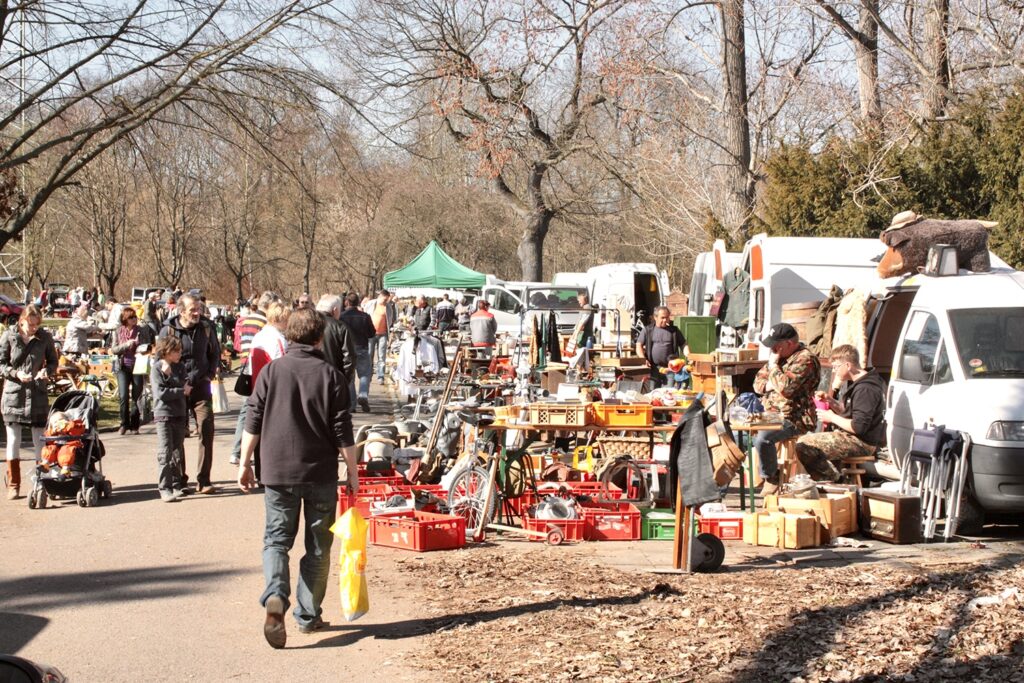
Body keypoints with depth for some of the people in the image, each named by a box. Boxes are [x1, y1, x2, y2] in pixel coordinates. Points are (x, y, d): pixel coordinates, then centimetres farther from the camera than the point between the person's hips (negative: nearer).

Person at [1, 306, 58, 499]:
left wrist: (47, 371, -10)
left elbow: (53, 361, 11)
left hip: (38, 394, 1)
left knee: (40, 440, 1)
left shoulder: (45, 337, 1)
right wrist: (16, 374, -15)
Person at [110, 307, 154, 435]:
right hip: (123, 367, 0)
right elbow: (113, 349, 1)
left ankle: (134, 425, 12)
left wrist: (143, 349, -15)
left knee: (136, 398, 2)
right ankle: (124, 423, 4)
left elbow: (149, 346, 8)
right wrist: (127, 345, -14)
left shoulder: (143, 330, 3)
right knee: (123, 396, -10)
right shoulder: (118, 332, 5)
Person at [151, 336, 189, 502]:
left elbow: (186, 390, 10)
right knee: (165, 453, -7)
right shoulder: (156, 369, -5)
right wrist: (181, 391, -13)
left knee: (178, 452, 10)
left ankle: (176, 485, 18)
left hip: (180, 415, 6)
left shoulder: (180, 368, 12)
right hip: (164, 415, -6)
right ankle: (164, 488, -6)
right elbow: (160, 393, -15)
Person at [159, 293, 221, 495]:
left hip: (201, 387, 1)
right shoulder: (168, 330, -6)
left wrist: (210, 375, 4)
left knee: (206, 430, -7)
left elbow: (215, 353, 16)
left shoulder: (206, 327, 1)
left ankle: (203, 480, -2)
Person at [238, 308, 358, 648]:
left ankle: (275, 597, -19)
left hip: (278, 472, 1)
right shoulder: (331, 375, -4)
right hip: (321, 473, 0)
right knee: (318, 546, 12)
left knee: (276, 539, 7)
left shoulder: (271, 371, -2)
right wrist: (352, 472, 5)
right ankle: (309, 615, 15)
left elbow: (254, 422, 1)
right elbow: (343, 431, -4)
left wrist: (245, 463, 11)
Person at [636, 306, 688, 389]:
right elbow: (639, 345, 6)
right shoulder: (647, 330, 9)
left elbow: (683, 345, 13)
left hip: (670, 368, 0)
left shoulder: (674, 330, 12)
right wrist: (643, 359, -10)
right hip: (654, 368, 0)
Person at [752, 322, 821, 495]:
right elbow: (758, 382, 20)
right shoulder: (780, 356, 16)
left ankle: (771, 479, -11)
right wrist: (768, 385, -4)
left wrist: (774, 365, -13)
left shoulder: (805, 360, -14)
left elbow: (785, 387, -27)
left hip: (794, 419, -10)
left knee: (763, 438, -32)